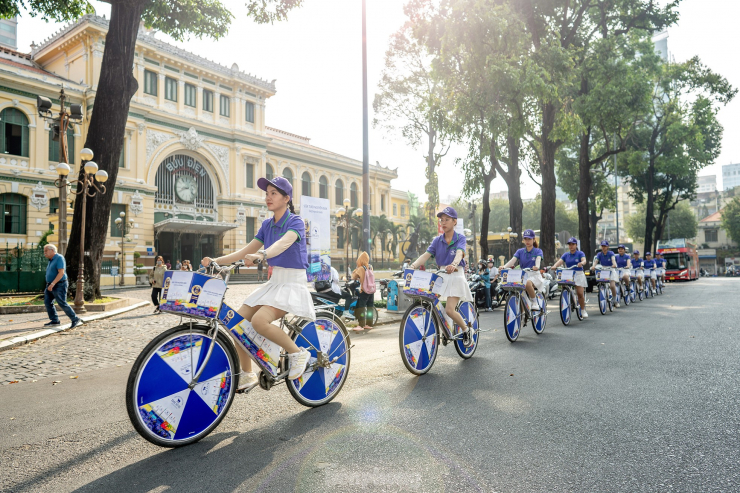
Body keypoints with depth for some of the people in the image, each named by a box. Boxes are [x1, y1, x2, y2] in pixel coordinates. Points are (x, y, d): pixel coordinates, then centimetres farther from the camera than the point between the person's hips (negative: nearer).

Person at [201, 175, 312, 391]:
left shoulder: (295, 221, -10)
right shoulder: (267, 224, 11)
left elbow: (284, 243, -32)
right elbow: (245, 251, 9)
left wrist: (261, 255, -51)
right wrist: (215, 261, -4)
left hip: (293, 283, -7)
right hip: (273, 282, 7)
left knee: (259, 321, -29)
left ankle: (297, 352, -7)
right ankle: (247, 375, 11)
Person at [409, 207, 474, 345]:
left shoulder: (460, 238, -2)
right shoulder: (437, 240, 9)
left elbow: (459, 253, -22)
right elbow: (426, 255, -5)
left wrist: (453, 265, -45)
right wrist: (413, 266, -23)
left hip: (456, 276, -4)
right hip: (441, 276, 5)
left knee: (449, 310, -16)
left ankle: (466, 330, 11)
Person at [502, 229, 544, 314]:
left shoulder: (538, 251, 4)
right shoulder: (520, 251, 11)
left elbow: (538, 259, -18)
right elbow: (512, 260, -7)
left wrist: (537, 266, -43)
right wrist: (504, 267, -28)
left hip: (534, 275, -3)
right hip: (523, 275, 3)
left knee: (528, 283, -38)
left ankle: (535, 303, -14)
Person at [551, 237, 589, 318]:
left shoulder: (580, 253, 2)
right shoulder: (565, 255, 9)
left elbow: (584, 260, -17)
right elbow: (560, 261, -6)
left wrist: (581, 263, -42)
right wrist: (554, 266, -29)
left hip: (578, 274, -2)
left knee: (580, 293, -12)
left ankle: (583, 310, 6)